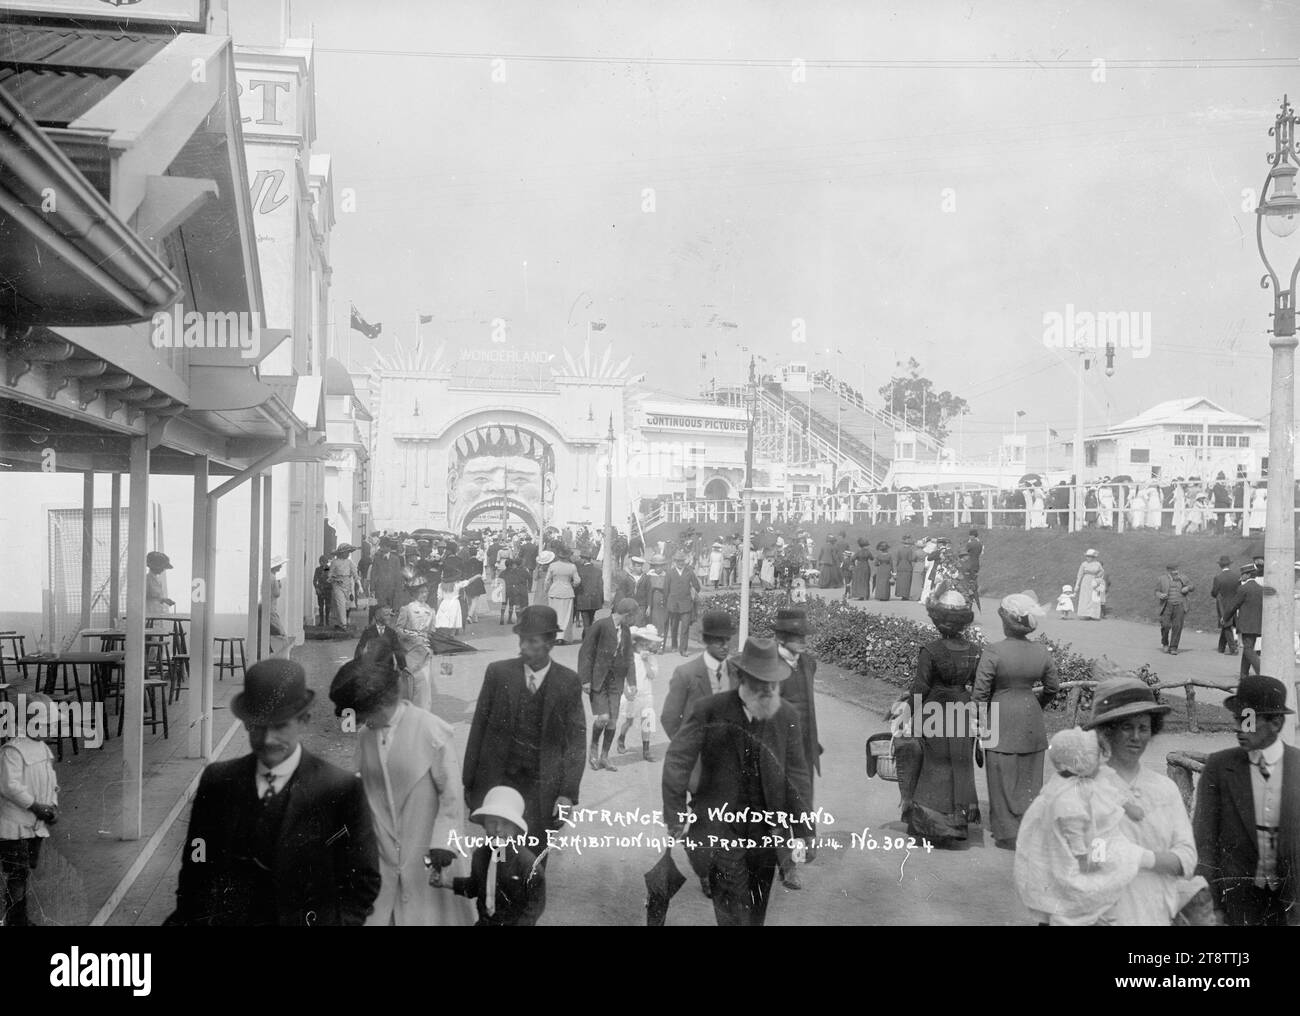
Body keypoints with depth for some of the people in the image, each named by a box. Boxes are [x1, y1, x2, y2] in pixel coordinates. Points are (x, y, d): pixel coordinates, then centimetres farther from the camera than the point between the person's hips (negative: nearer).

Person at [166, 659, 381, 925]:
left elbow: (362, 884, 0)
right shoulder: (217, 781, 6)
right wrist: (188, 918, 1)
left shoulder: (342, 791, -5)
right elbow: (195, 871, 12)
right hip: (225, 920, 2)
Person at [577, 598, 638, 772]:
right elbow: (585, 653, -13)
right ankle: (593, 750, 12)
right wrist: (585, 679, -15)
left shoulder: (626, 630, 9)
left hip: (615, 679, 6)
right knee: (602, 717, -13)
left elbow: (628, 657, 18)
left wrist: (631, 682, 14)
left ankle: (604, 756, 18)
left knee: (612, 720, 3)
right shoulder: (600, 626, -14)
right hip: (597, 678, -6)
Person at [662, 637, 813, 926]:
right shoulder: (710, 711, -10)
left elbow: (797, 775, 1)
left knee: (756, 912, 13)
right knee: (733, 911, -7)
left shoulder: (787, 716, -1)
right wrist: (676, 816, -10)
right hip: (721, 826, -3)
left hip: (766, 830, 3)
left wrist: (801, 833, -1)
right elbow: (677, 761, -8)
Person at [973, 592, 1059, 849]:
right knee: (1029, 779, 15)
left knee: (1004, 778, 7)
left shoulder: (993, 652, -16)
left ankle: (1009, 834, 11)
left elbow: (981, 692, -13)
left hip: (1002, 721, -4)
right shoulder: (1042, 653, -2)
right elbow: (1052, 687, 11)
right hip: (1031, 722, 4)